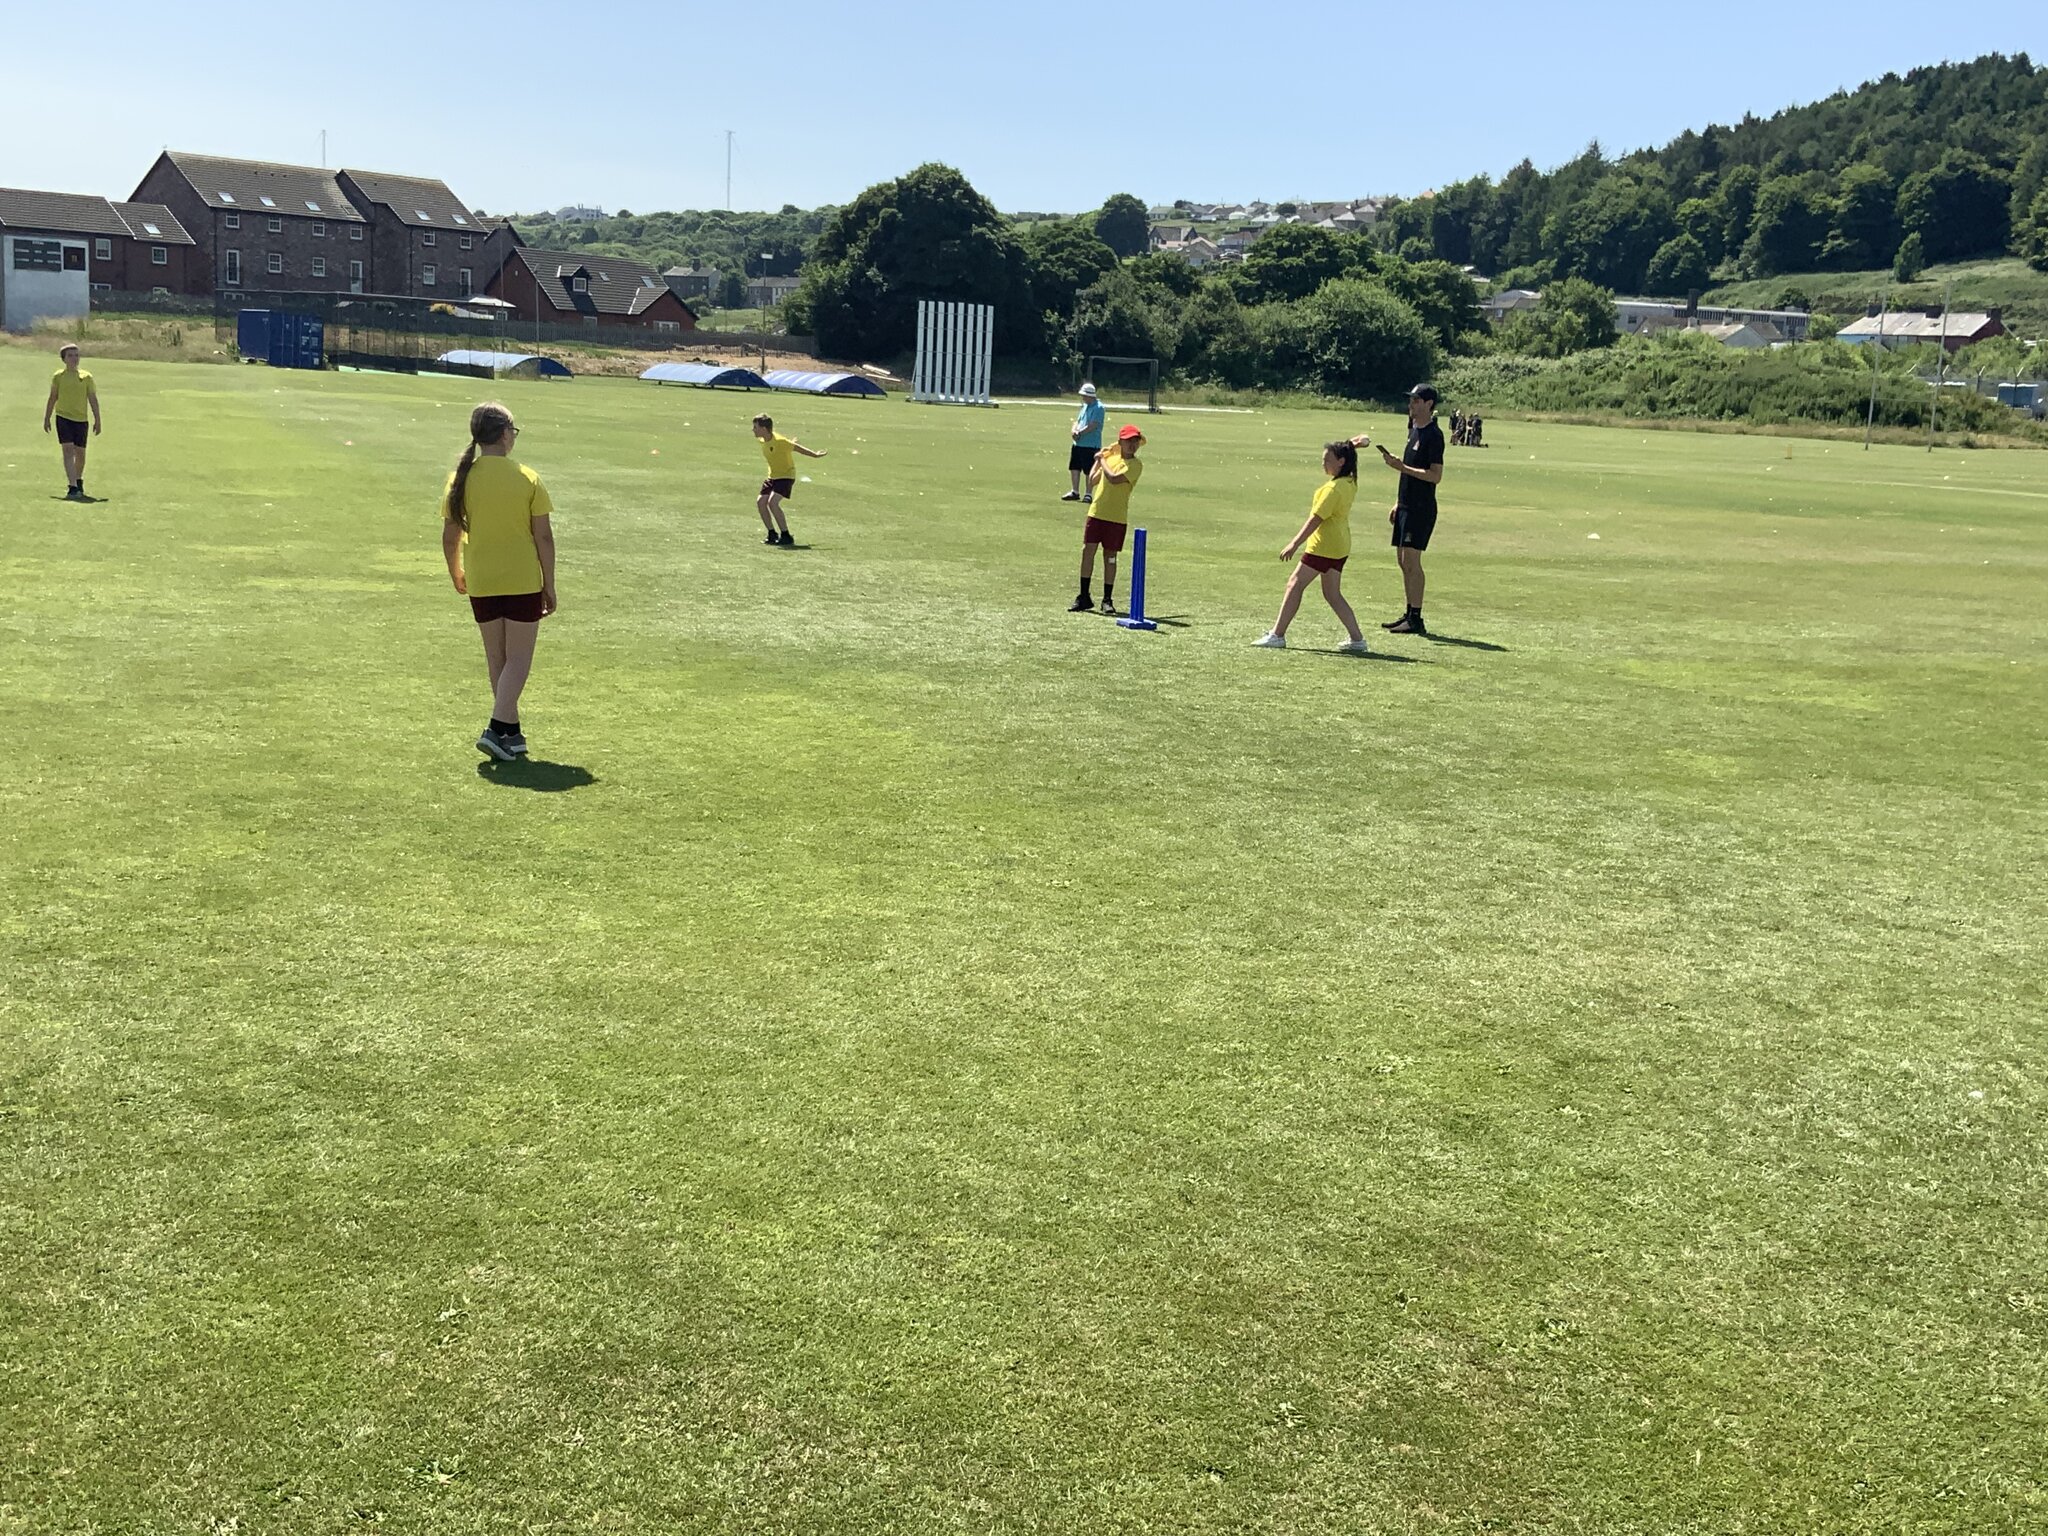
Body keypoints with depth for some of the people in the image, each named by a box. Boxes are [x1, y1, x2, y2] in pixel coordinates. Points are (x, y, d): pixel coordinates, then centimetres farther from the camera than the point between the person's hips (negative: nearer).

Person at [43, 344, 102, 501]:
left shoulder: (86, 377, 4)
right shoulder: (58, 376, 4)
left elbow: (93, 399, 7)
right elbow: (52, 398, 12)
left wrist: (97, 420, 3)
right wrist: (47, 418, 12)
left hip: (81, 419, 2)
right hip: (63, 417, -2)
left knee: (80, 453, 10)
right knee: (68, 451, -13)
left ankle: (79, 481, 35)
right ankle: (73, 488, -18)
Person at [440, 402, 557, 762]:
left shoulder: (462, 478, -3)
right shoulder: (527, 479, -9)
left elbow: (450, 536, 1)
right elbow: (544, 536, -7)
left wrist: (456, 574, 19)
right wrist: (549, 585, 2)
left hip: (481, 583, 3)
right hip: (524, 582, -3)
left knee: (496, 658, 15)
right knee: (518, 658, 4)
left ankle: (511, 733, 21)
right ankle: (497, 729, -9)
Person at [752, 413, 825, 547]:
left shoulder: (779, 442, -24)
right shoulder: (762, 441, -1)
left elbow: (797, 448, -12)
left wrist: (815, 455, -5)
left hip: (786, 476, -8)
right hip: (772, 476, 8)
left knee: (772, 502, -23)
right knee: (760, 503, -1)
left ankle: (786, 536, -15)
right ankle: (772, 534, 12)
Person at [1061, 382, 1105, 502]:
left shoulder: (1098, 408, -12)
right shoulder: (1085, 406, 15)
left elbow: (1092, 426, -20)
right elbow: (1078, 421, 17)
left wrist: (1079, 433, -15)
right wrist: (1074, 431, -3)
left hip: (1091, 445, -9)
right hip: (1078, 443, 9)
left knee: (1089, 471, -3)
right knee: (1074, 468, 11)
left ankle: (1088, 494, 5)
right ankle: (1075, 492, 22)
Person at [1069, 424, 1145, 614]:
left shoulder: (1135, 465, -9)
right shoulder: (1111, 456, 10)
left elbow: (1114, 478, -25)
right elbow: (1093, 480, 22)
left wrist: (1102, 459, -11)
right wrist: (1099, 459, 13)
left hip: (1117, 518, -5)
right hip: (1096, 512, 5)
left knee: (1110, 557, 3)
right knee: (1087, 551, 0)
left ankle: (1107, 599, 14)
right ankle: (1084, 597, 7)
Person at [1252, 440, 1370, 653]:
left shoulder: (1334, 488, -21)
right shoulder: (1350, 482, 6)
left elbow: (1316, 519, -24)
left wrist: (1295, 544, -23)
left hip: (1323, 547, -10)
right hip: (1339, 547, 10)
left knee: (1295, 584, -2)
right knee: (1332, 594, 12)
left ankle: (1277, 635, 0)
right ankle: (1357, 638, 9)